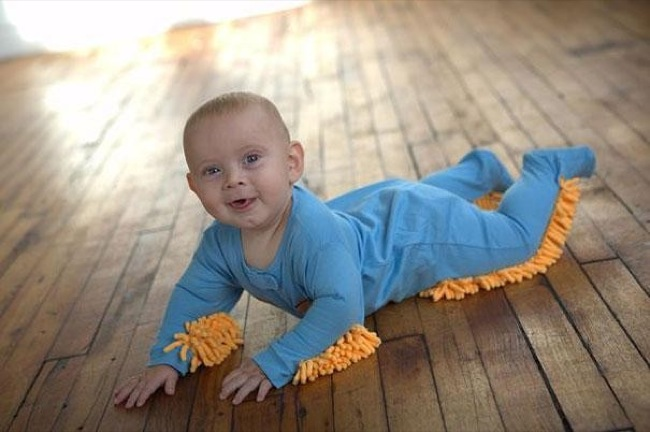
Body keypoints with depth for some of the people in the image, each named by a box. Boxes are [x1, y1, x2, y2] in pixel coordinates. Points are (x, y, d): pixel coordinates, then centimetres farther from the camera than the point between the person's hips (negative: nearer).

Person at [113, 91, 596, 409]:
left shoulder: (314, 231, -45)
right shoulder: (221, 243, -21)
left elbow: (342, 307, -49)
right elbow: (194, 296, -9)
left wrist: (277, 361, -48)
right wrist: (167, 358, -22)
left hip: (417, 232, -7)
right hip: (374, 210, 7)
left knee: (516, 236, 6)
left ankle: (545, 168, 32)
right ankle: (482, 167, 60)